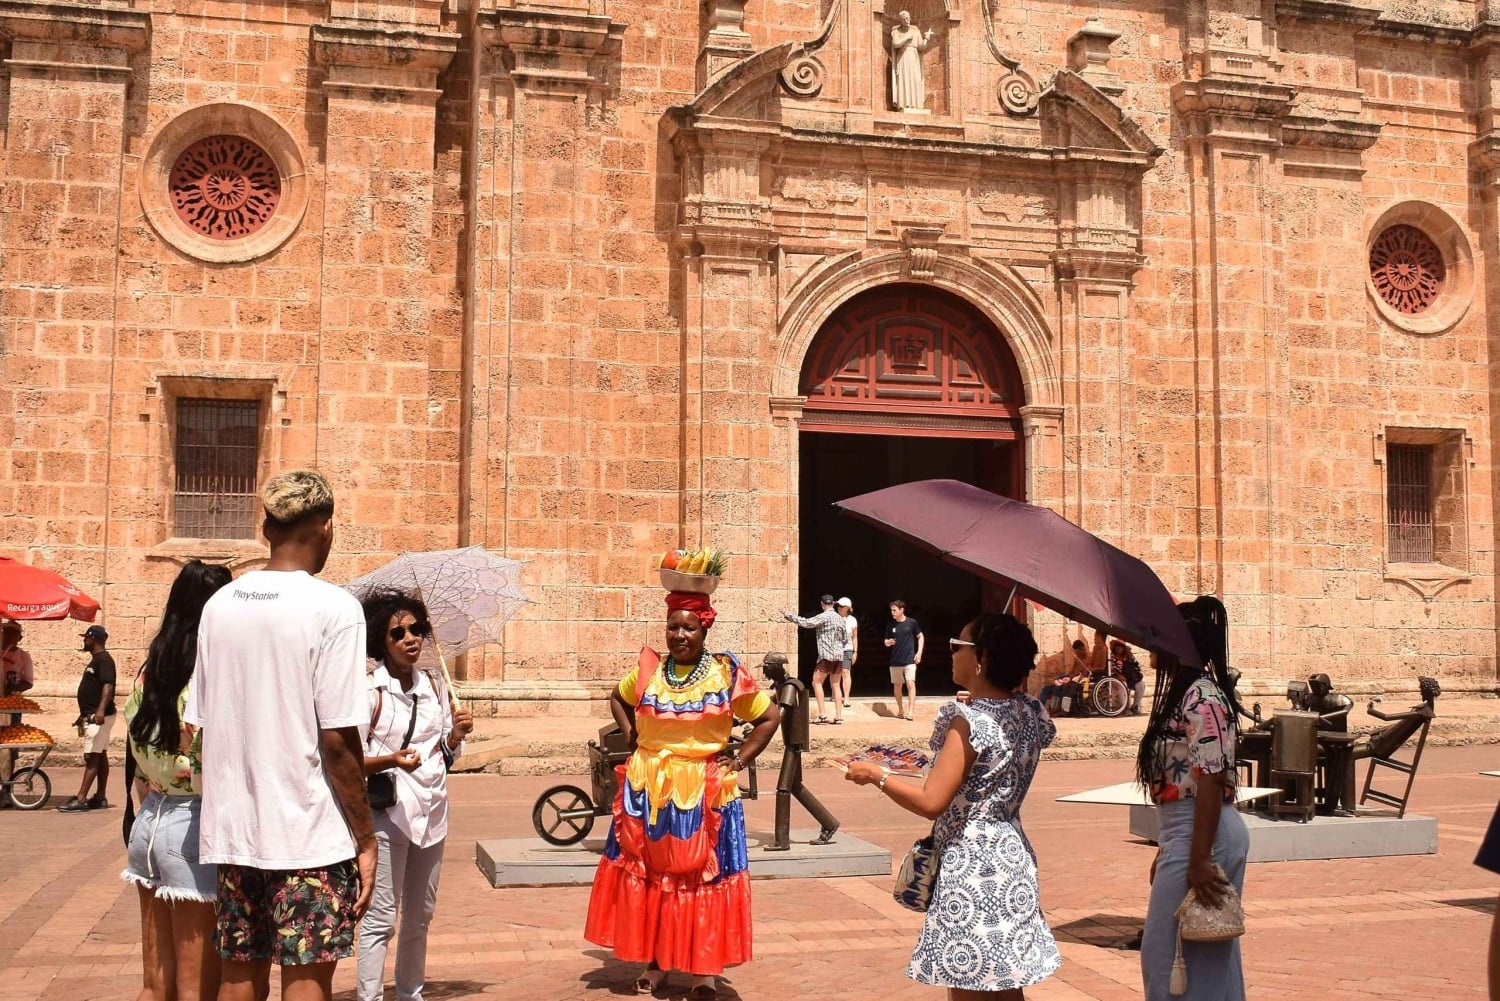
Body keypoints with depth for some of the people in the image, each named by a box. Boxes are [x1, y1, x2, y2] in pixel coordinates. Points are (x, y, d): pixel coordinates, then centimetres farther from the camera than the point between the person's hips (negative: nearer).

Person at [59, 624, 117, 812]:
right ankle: (100, 798, 12)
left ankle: (80, 799, -15)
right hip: (92, 716, 11)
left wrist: (101, 710, -39)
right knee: (100, 756, 10)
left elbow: (108, 685, -27)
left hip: (98, 716, -11)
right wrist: (84, 715, 28)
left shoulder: (103, 660, -14)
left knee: (91, 757, -12)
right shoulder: (96, 660, 19)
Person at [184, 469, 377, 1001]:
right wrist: (365, 839, -7)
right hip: (309, 836, -5)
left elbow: (199, 727, 9)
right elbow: (337, 740, -15)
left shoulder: (219, 604, 6)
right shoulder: (333, 607, -12)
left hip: (231, 831, 5)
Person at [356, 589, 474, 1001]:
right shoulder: (370, 691, -8)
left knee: (420, 915, 14)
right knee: (380, 917, -6)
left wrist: (457, 733, -3)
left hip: (431, 809, 6)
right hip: (388, 810, -6)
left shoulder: (434, 687, 10)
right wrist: (390, 760, -25)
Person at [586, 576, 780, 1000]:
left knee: (703, 875, 1)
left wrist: (740, 759, -3)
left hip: (704, 793, -3)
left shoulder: (726, 673, -5)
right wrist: (633, 738, 9)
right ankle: (654, 962, 20)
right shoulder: (648, 669, 2)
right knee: (650, 873, 8)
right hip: (649, 790, 3)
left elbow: (769, 716, 3)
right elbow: (618, 699, 23)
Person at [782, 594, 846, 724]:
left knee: (817, 683, 0)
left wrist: (790, 615, -11)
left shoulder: (824, 616, -10)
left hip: (827, 655, -7)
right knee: (835, 685, 10)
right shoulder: (839, 618, 13)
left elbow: (806, 623, -18)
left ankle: (822, 714, -8)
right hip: (839, 656, 7)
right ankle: (838, 715, 3)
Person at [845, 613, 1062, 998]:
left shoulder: (969, 722, -19)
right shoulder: (1028, 713, 1)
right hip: (1013, 862, 8)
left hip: (971, 869, -8)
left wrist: (876, 774, -8)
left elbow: (931, 802, -22)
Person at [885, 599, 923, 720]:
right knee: (897, 685, 11)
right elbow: (886, 641, 11)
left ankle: (911, 711, -16)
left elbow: (921, 637, 8)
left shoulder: (911, 623, -3)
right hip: (895, 661, 3)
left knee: (911, 684, -15)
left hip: (910, 660, -3)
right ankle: (900, 710, 26)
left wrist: (919, 652, -1)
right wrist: (888, 642, -13)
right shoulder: (890, 625, 4)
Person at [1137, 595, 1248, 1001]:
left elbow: (1211, 783, -21)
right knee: (1210, 957, 15)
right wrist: (1166, 851, 19)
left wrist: (1198, 861, -23)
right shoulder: (1184, 694, 13)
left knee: (1168, 951, -2)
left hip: (1201, 834, -10)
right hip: (1183, 832, 10)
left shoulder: (1201, 700, -17)